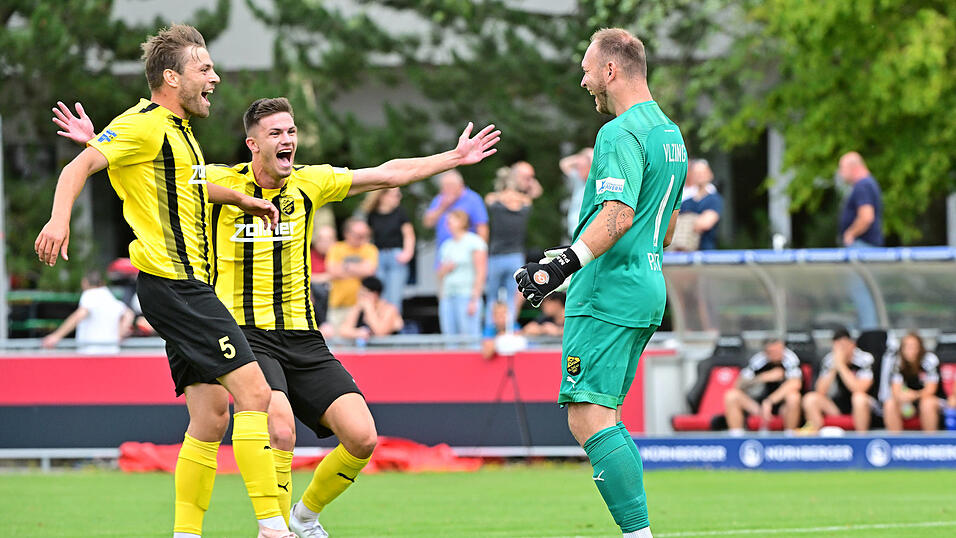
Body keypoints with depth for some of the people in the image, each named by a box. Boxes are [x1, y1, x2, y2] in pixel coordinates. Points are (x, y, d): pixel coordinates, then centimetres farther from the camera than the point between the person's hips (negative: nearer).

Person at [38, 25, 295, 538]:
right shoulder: (145, 124, -9)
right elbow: (81, 165, -21)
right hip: (173, 282, -10)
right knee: (253, 390, -15)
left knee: (211, 415, 6)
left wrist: (241, 199, 48)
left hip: (188, 286, 10)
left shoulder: (178, 130, 22)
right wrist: (59, 217, -37)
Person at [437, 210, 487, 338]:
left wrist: (474, 300, -15)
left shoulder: (474, 242, -2)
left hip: (467, 295, -7)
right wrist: (445, 269, 0)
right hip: (447, 297, 7)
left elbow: (481, 273, -9)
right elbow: (440, 274, 25)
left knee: (469, 337, -14)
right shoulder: (447, 245, 20)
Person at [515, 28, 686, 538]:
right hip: (648, 285, 10)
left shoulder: (621, 134, -13)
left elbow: (618, 213, -26)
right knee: (603, 419, 14)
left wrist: (562, 265, -33)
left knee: (588, 417, -13)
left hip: (608, 294, -10)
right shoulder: (669, 133, 18)